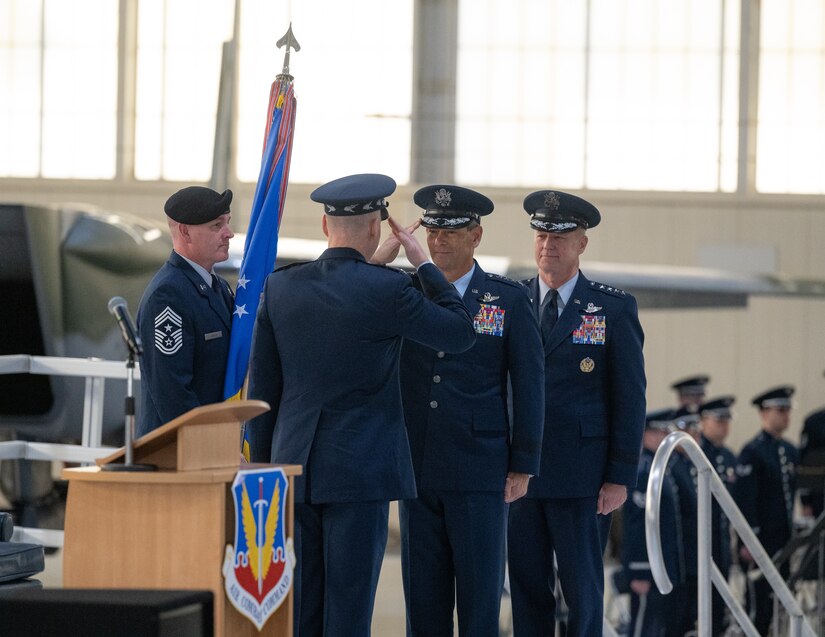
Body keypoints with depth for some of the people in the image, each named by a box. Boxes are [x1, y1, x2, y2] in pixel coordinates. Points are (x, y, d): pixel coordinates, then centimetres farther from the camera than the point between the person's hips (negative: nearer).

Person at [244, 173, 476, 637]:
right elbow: (462, 333, 2)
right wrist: (424, 264, 9)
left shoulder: (280, 287, 3)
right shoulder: (387, 289, -11)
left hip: (294, 467, 5)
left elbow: (262, 388, 8)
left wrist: (262, 465, 17)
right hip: (360, 471, -5)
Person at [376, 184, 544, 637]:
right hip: (417, 471, 3)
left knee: (479, 594, 0)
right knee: (423, 593, 5)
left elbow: (529, 387, 2)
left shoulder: (509, 300, 2)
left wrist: (523, 466, -3)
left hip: (480, 474, -3)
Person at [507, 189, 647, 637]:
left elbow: (630, 397, 0)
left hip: (582, 479, -2)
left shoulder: (614, 308, 2)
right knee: (527, 587, 4)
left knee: (583, 591, 0)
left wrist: (620, 478, -6)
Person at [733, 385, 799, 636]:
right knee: (759, 601, -4)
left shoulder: (790, 451, 14)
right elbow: (744, 500, -15)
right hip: (760, 540, -7)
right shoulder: (752, 453, -11)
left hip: (784, 540, 7)